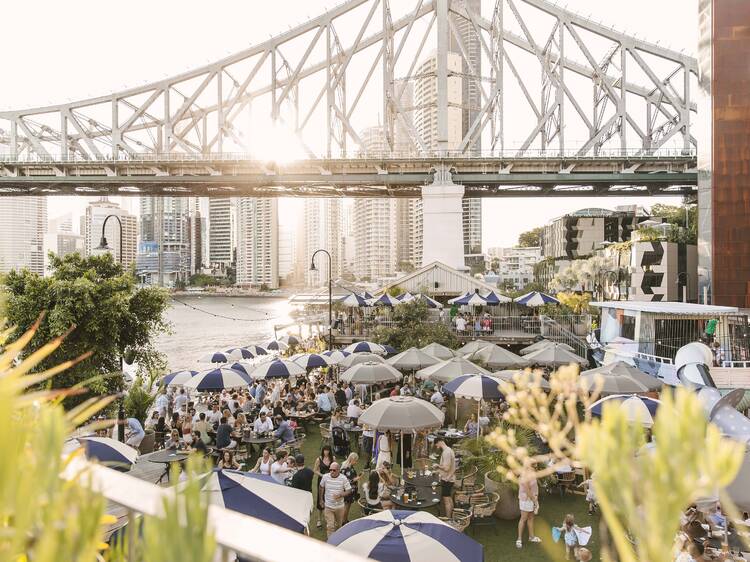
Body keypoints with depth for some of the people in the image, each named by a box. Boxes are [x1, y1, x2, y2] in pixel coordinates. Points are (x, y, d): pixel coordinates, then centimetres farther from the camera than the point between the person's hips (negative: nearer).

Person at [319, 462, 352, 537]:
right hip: (328, 506, -1)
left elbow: (349, 490, -10)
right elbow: (321, 487, 6)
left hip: (340, 506, 1)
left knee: (339, 524, 22)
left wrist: (340, 495, -26)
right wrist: (321, 499, 10)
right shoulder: (325, 477, -11)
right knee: (330, 526, -3)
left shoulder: (343, 478, -15)